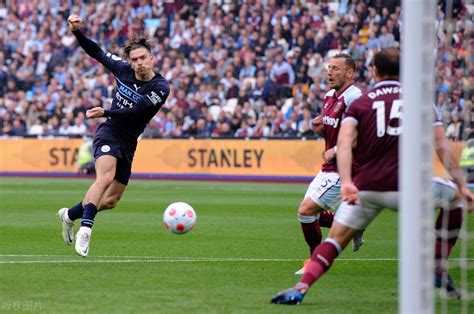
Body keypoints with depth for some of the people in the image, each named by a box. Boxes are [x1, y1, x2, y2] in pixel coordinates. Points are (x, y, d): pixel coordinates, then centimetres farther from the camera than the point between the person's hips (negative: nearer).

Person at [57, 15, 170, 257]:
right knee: (105, 177, -31)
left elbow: (136, 112, -24)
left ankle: (69, 215, 34)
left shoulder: (160, 88, -11)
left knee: (110, 201, 9)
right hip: (109, 133, -2)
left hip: (128, 144, 2)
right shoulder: (123, 69, -2)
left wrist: (106, 113, -31)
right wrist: (76, 31, 1)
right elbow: (97, 52, 12)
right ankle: (85, 229, -40)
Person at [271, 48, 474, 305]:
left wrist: (346, 182, -17)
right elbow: (443, 147, 3)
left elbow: (344, 142, -7)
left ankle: (301, 288, -12)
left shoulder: (360, 103, 11)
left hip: (365, 187, 1)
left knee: (335, 240, 10)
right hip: (403, 187, -1)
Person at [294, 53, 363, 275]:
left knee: (306, 210, -12)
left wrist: (336, 150, -24)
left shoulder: (354, 98, -18)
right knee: (310, 213, 12)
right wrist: (320, 128, 1)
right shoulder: (329, 96, 11)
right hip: (330, 167, 10)